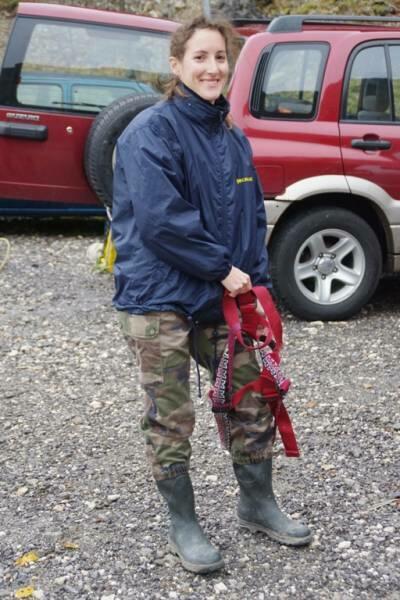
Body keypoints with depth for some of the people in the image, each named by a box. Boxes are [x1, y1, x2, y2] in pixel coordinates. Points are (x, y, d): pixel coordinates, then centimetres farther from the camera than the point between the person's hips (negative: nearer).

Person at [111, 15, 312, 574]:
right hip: (160, 298, -7)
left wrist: (255, 280, 3)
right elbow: (161, 219, -21)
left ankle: (257, 501, 32)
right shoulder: (152, 130, -12)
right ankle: (183, 525, 21)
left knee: (251, 400, 13)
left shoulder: (232, 137, 11)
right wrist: (223, 268, -16)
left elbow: (254, 215, 15)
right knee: (171, 419, 3)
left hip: (221, 296, 7)